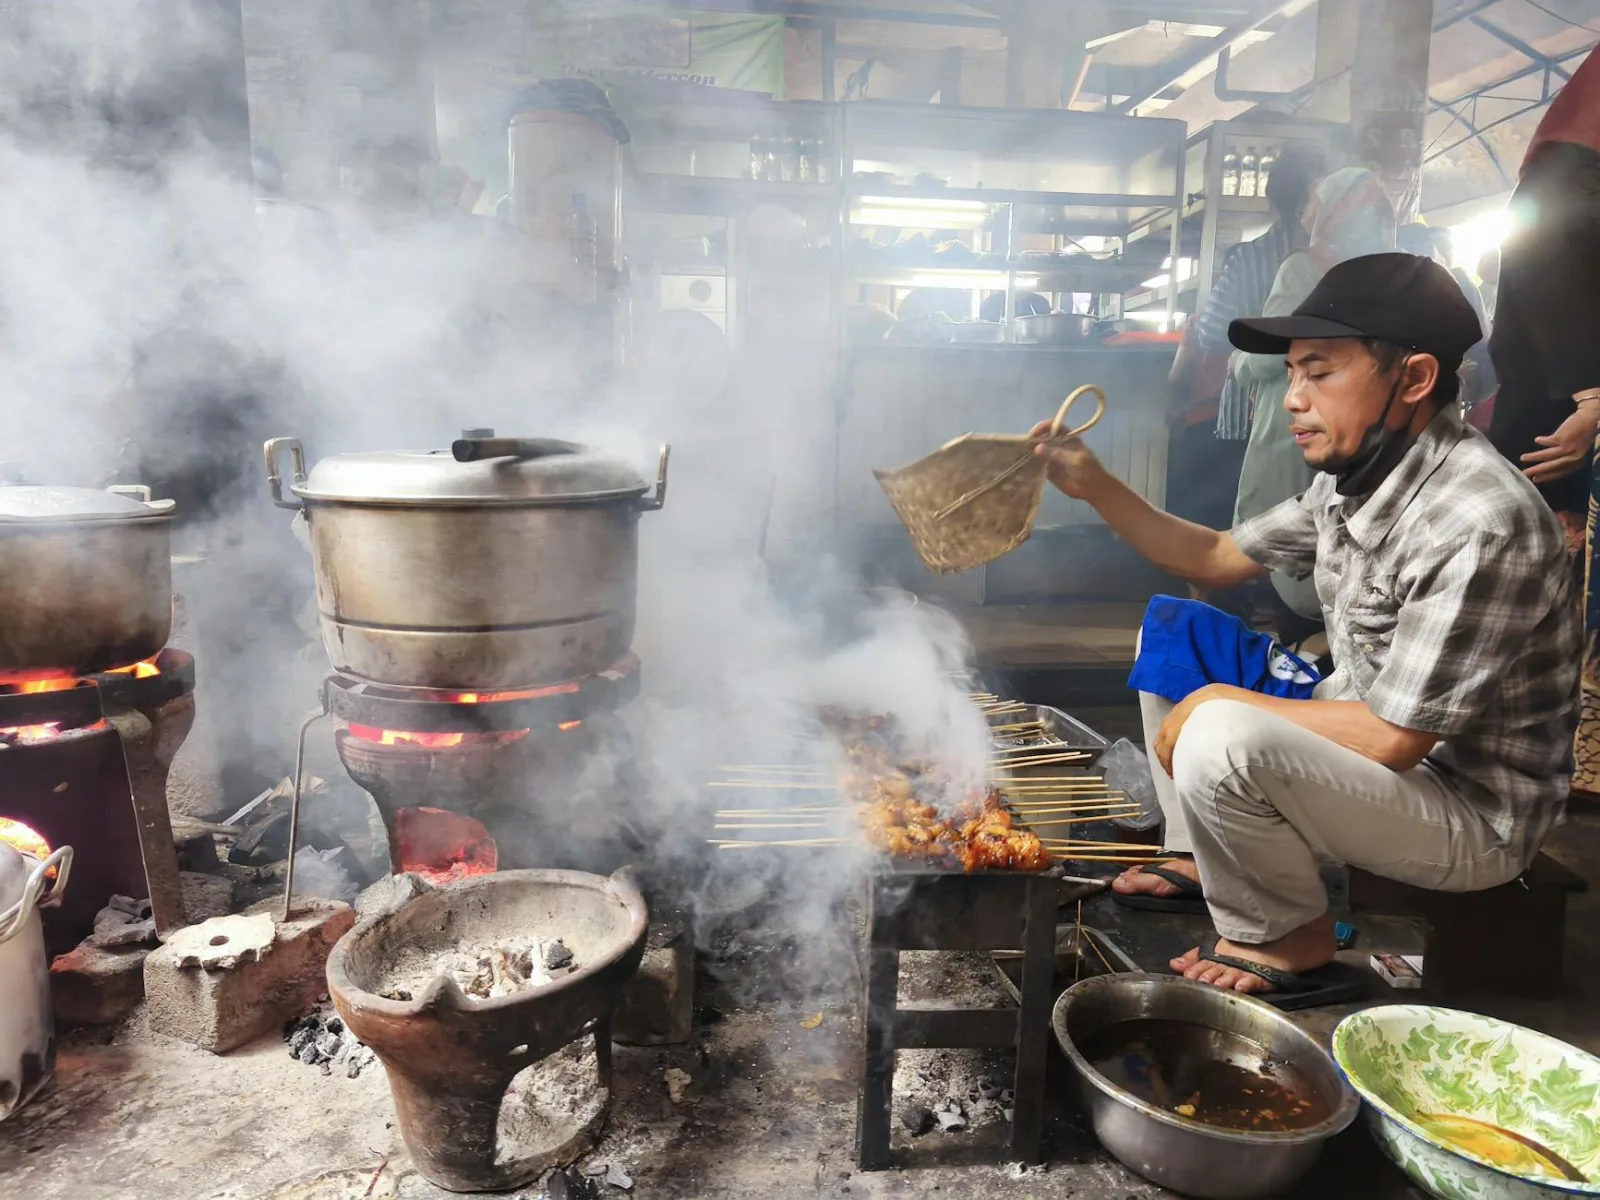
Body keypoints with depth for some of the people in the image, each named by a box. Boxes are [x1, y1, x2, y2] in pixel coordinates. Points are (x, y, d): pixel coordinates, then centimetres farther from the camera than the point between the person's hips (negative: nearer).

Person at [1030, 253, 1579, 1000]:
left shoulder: (1478, 524, -30)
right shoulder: (1351, 479, -3)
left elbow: (1394, 739, -29)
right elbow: (1219, 559, 8)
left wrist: (1219, 708, -19)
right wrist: (1096, 488, -3)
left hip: (1470, 808, -8)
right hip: (1372, 736, 9)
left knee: (1221, 739, -34)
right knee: (1170, 631, 6)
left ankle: (1287, 942, -4)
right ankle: (1202, 858, 12)